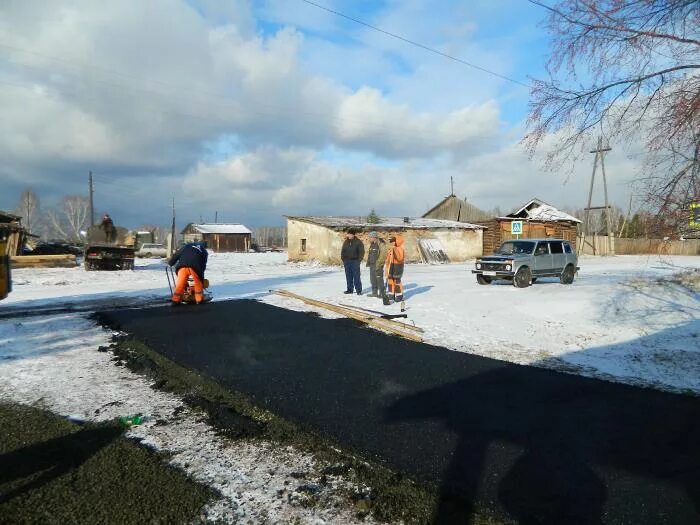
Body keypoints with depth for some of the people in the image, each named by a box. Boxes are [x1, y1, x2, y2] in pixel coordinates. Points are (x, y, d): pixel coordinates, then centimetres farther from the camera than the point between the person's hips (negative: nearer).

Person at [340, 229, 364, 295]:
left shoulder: (358, 242, -1)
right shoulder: (346, 242, 12)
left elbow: (361, 251, -1)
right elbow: (342, 251, 19)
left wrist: (359, 260, -9)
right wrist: (343, 259, 9)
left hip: (355, 261, -5)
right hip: (347, 261, 5)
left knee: (356, 276, -8)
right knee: (348, 276, 7)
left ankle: (359, 290, -5)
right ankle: (349, 289, 15)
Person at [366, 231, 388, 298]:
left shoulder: (381, 244, -13)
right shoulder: (372, 244, 15)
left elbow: (383, 255, -18)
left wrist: (378, 264, -20)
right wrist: (368, 262, 16)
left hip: (378, 265, -9)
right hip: (372, 264, 9)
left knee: (379, 279, -7)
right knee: (373, 279, 12)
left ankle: (382, 293, 0)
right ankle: (374, 292, 21)